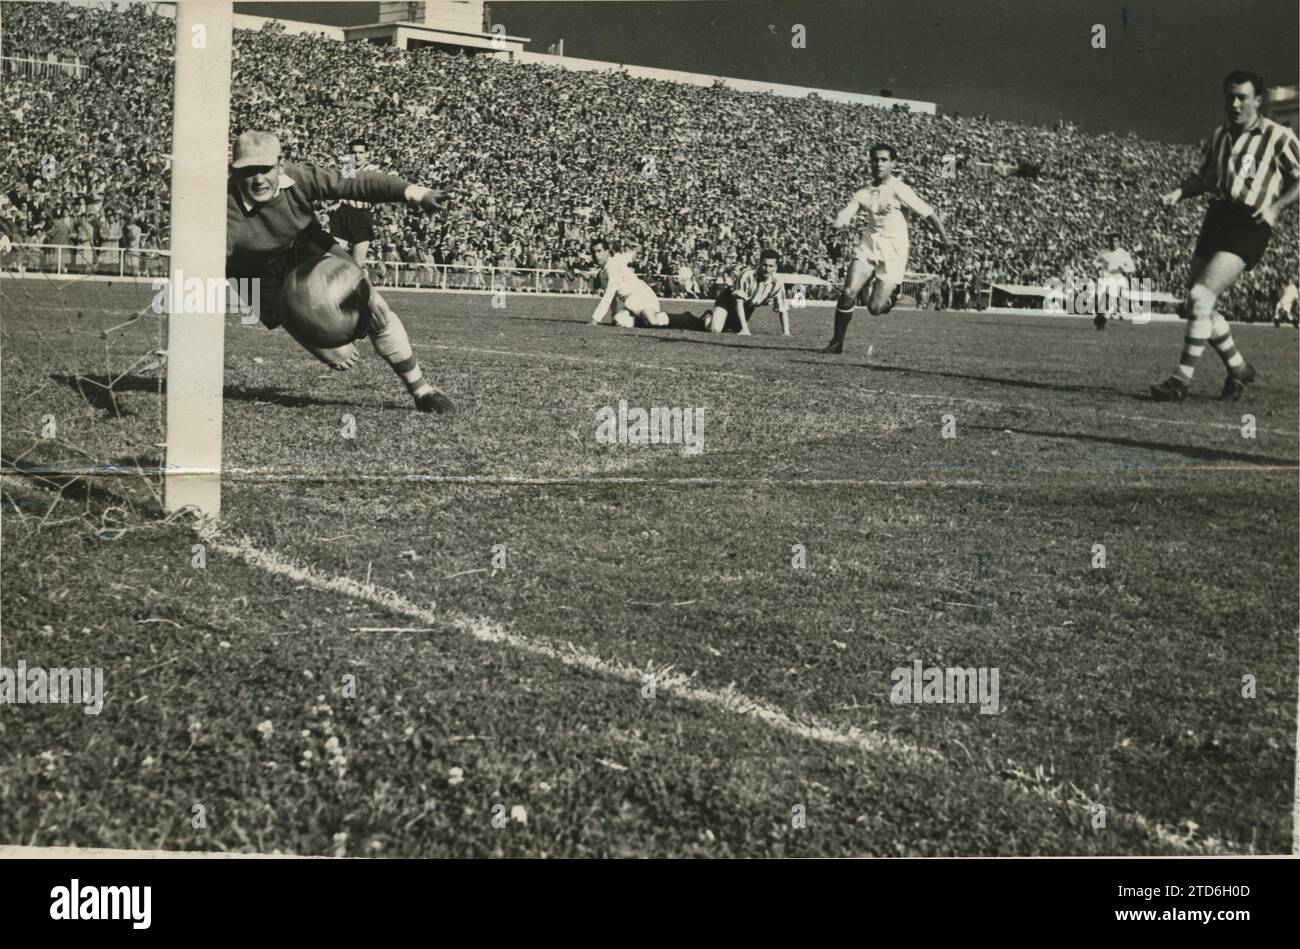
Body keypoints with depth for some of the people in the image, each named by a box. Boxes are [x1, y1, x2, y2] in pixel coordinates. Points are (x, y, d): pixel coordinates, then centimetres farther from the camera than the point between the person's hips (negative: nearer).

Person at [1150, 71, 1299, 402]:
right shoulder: (1219, 135, 16)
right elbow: (1203, 177, 25)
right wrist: (1179, 192, 5)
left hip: (1248, 226, -7)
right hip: (1216, 218, 7)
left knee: (1200, 297, -20)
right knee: (1194, 306, 7)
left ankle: (1182, 380, -14)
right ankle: (1238, 368, 26)